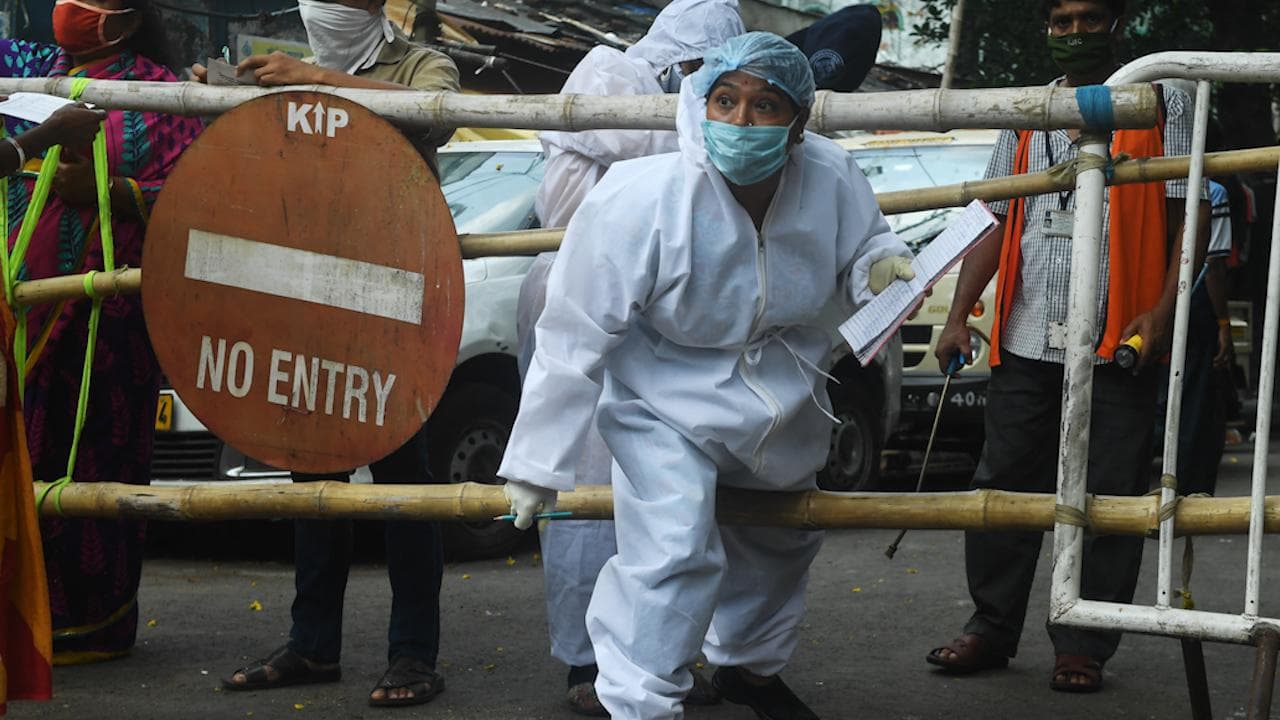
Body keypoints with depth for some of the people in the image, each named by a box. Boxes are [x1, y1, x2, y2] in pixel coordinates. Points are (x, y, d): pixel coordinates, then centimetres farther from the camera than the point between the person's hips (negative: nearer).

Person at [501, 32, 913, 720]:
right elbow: (574, 338, -26)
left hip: (783, 398, 6)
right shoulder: (639, 200, -33)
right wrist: (536, 466, -22)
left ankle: (750, 664, 56)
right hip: (667, 402, -6)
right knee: (673, 554, -26)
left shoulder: (831, 178, -21)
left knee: (782, 537, 27)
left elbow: (862, 242, 3)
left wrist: (880, 267, -23)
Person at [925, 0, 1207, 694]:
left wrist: (1162, 310, -12)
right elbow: (995, 225, 17)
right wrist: (958, 317, 7)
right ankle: (991, 630, 15)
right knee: (1004, 488, 6)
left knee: (1106, 500, -1)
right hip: (1025, 343, 4)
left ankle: (1083, 647, 5)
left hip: (1116, 346, -4)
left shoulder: (1161, 103, 5)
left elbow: (1187, 215, -1)